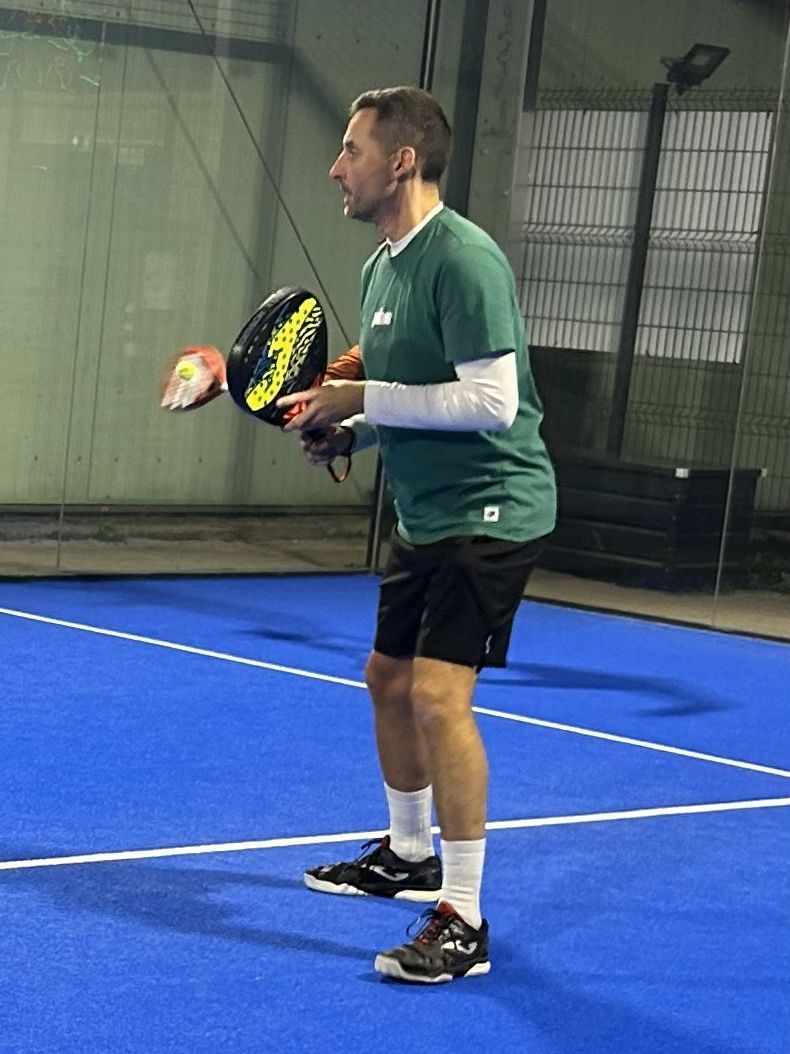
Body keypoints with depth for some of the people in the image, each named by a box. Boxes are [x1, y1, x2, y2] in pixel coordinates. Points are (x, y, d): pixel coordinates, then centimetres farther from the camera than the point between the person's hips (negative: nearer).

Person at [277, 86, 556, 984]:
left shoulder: (463, 259, -20)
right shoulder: (381, 267, 9)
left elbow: (490, 400, -26)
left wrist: (362, 399, -21)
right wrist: (345, 432, 2)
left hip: (490, 511, -10)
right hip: (424, 514, 10)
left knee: (438, 694, -18)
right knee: (388, 680, 20)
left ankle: (462, 922, -10)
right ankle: (409, 854, 41)